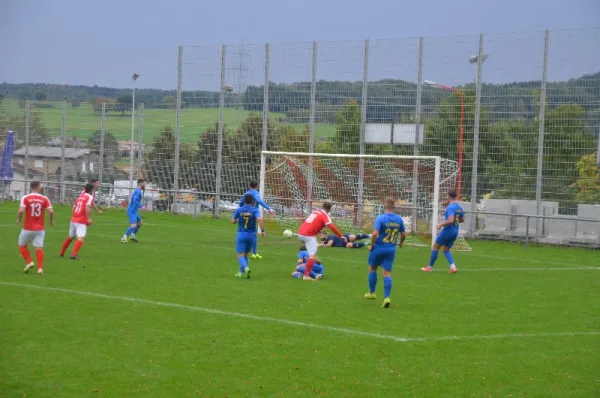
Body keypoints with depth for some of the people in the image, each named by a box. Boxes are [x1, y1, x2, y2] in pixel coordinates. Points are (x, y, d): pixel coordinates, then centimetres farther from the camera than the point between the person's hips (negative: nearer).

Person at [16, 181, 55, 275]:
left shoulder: (26, 198, -6)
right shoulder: (44, 199, -1)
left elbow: (21, 211, -18)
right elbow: (51, 211, -8)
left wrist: (18, 219, 0)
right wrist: (52, 221, 10)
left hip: (28, 228, -1)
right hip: (40, 228, 1)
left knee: (22, 245, 16)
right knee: (39, 248, 3)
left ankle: (29, 262, 2)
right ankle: (40, 268, -5)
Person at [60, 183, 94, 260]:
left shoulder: (80, 197, 16)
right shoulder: (90, 197, -6)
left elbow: (73, 208, 19)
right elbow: (87, 207, -23)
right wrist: (89, 218, -22)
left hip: (73, 219, 8)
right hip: (81, 222, -8)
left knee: (70, 237, 22)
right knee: (81, 238, -14)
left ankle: (62, 253, 32)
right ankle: (74, 254, -29)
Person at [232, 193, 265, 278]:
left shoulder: (239, 210, -3)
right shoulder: (255, 210, -7)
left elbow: (233, 221, 1)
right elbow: (259, 219, -23)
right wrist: (262, 230, -16)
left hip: (241, 235, -1)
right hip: (251, 235, 1)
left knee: (240, 255, -3)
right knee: (245, 254, 19)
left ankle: (246, 268, -30)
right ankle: (241, 272, 25)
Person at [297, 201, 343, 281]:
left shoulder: (316, 211, 18)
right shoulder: (325, 216, -5)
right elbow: (331, 226, -20)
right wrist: (340, 236, -19)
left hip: (300, 232, 8)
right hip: (309, 235, -8)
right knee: (312, 254, -10)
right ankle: (306, 275, -18)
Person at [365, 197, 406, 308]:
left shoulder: (381, 218, -16)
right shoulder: (399, 219, -1)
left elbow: (375, 233, -25)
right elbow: (403, 234, 8)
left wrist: (371, 245, -9)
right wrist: (401, 242, 29)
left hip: (378, 248, -3)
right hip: (391, 249, 3)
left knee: (372, 268, 19)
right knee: (387, 273, 4)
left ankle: (371, 293, 29)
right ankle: (387, 297, -10)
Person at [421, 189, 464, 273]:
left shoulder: (450, 207, -19)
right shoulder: (459, 207, 8)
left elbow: (450, 220, -28)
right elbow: (462, 219, 18)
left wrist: (441, 224, -17)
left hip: (447, 231, -8)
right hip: (455, 232, 8)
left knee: (435, 247, 9)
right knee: (446, 249, 17)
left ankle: (430, 267, 16)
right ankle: (453, 267, -1)